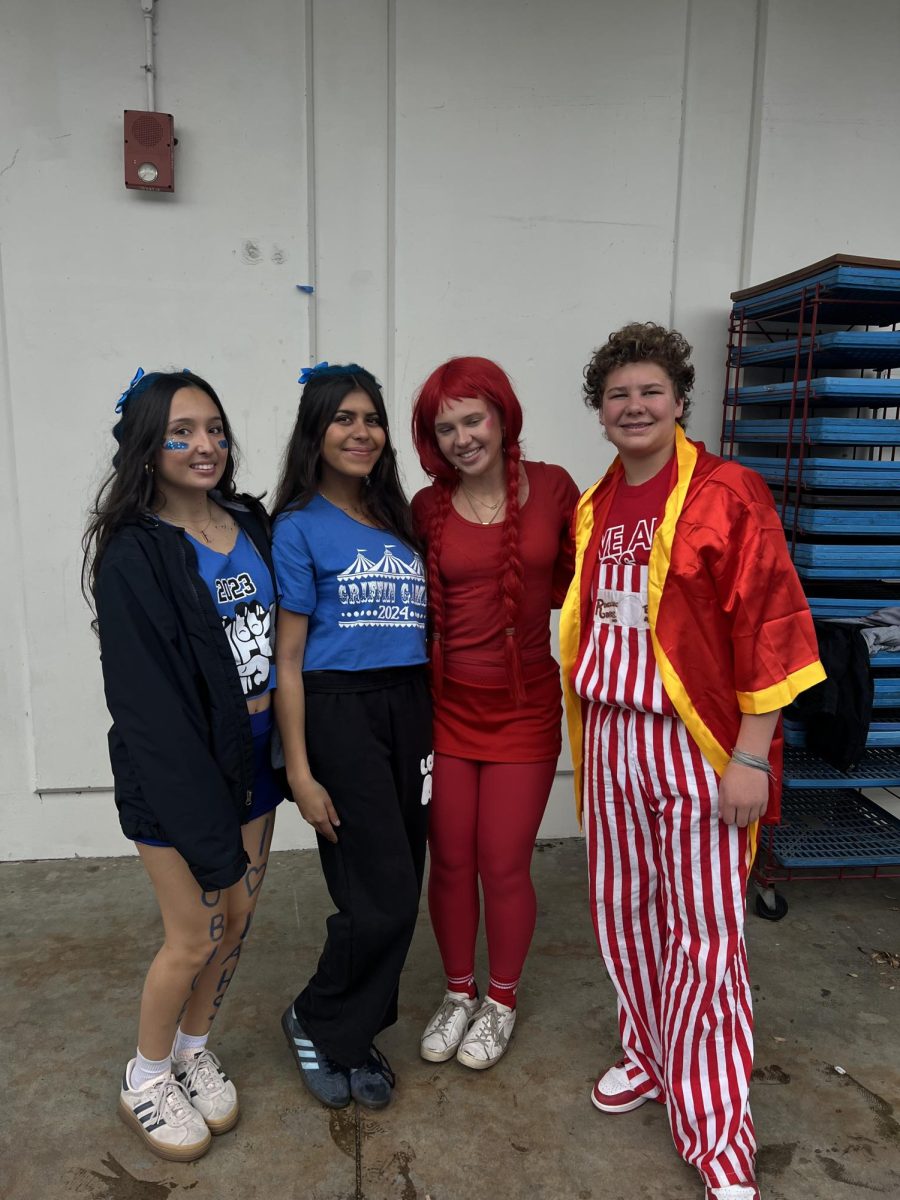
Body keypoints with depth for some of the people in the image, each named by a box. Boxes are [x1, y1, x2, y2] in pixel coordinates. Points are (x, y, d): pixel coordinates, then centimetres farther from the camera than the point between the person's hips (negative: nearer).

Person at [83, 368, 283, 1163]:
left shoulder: (251, 525, 2)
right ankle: (146, 1082, 36)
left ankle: (194, 1051, 43)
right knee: (194, 938, 8)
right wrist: (204, 823, -19)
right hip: (177, 771, -6)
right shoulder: (133, 555, -16)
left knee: (239, 917, 17)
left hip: (253, 757, 6)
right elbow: (146, 700, -19)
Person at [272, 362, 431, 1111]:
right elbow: (287, 659, -6)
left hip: (408, 712, 6)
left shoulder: (399, 520, 12)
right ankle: (317, 1022, 24)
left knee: (398, 888, 10)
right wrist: (300, 772, -10)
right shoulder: (300, 528, -4)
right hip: (339, 714, -5)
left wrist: (432, 725, 9)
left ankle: (355, 1035, 32)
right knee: (384, 895, -4)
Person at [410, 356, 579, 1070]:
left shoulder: (552, 488, -3)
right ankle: (459, 994, 37)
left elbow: (573, 580, 9)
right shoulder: (426, 509, -2)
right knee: (450, 862, 12)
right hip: (446, 706, 1)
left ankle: (502, 1000, 35)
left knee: (505, 866, 7)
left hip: (524, 705, -1)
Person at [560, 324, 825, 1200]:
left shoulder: (728, 494, -9)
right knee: (622, 906, 16)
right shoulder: (592, 509, 8)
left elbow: (770, 629, -11)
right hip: (611, 736, 5)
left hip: (696, 741, -5)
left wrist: (751, 758, -14)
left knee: (704, 933, 3)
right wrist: (587, 727, 10)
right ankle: (648, 1055, 40)